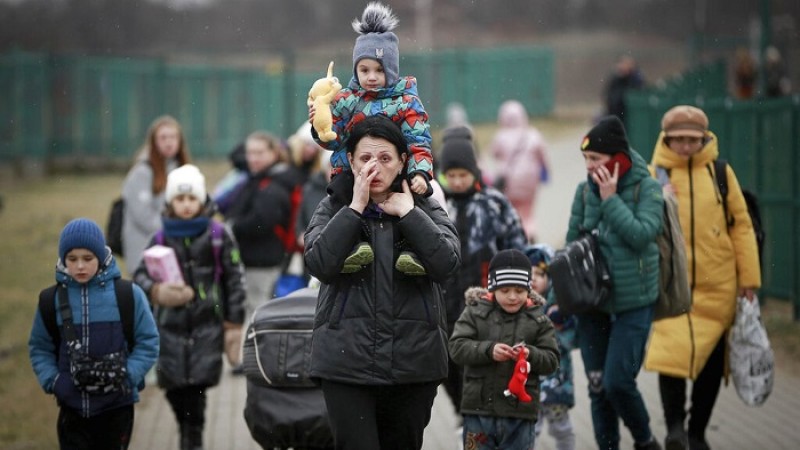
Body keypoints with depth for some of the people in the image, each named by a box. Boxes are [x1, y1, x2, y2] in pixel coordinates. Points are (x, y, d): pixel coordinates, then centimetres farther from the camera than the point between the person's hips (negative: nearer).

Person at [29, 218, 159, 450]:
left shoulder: (129, 295, -7)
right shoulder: (52, 300, -1)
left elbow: (148, 342, -1)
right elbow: (39, 347, 9)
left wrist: (127, 376, -15)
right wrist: (51, 380, -8)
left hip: (116, 406, -1)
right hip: (72, 406, 1)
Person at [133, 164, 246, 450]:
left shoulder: (218, 236, 2)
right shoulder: (161, 238, 6)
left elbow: (235, 278, 4)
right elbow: (141, 274, 0)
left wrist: (234, 322, 2)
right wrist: (155, 289, -24)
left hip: (207, 324, -2)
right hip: (171, 325, 2)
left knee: (197, 385, -11)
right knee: (174, 386, 2)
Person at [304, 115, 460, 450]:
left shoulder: (424, 209, 8)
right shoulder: (333, 208, 6)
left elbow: (447, 264, -9)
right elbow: (319, 263, -12)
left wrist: (407, 213, -9)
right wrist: (355, 207, -11)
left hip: (413, 361, 2)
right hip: (348, 361, -2)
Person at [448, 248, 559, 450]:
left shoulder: (538, 320, 4)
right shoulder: (475, 312, 1)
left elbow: (551, 359, 1)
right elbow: (457, 347, -7)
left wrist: (531, 355, -20)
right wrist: (488, 350, -23)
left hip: (520, 411, 1)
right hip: (479, 409, -1)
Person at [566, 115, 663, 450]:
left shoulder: (646, 188, -6)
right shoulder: (585, 191, 4)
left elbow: (642, 235, -19)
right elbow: (571, 245, 10)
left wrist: (610, 199, -18)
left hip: (634, 303, -4)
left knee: (617, 382, -10)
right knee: (598, 387, 5)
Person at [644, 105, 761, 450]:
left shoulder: (720, 172, 2)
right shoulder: (655, 174, -1)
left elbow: (741, 224, 5)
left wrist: (748, 277, 3)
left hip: (717, 285, 2)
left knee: (712, 360, 8)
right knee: (673, 351, -17)